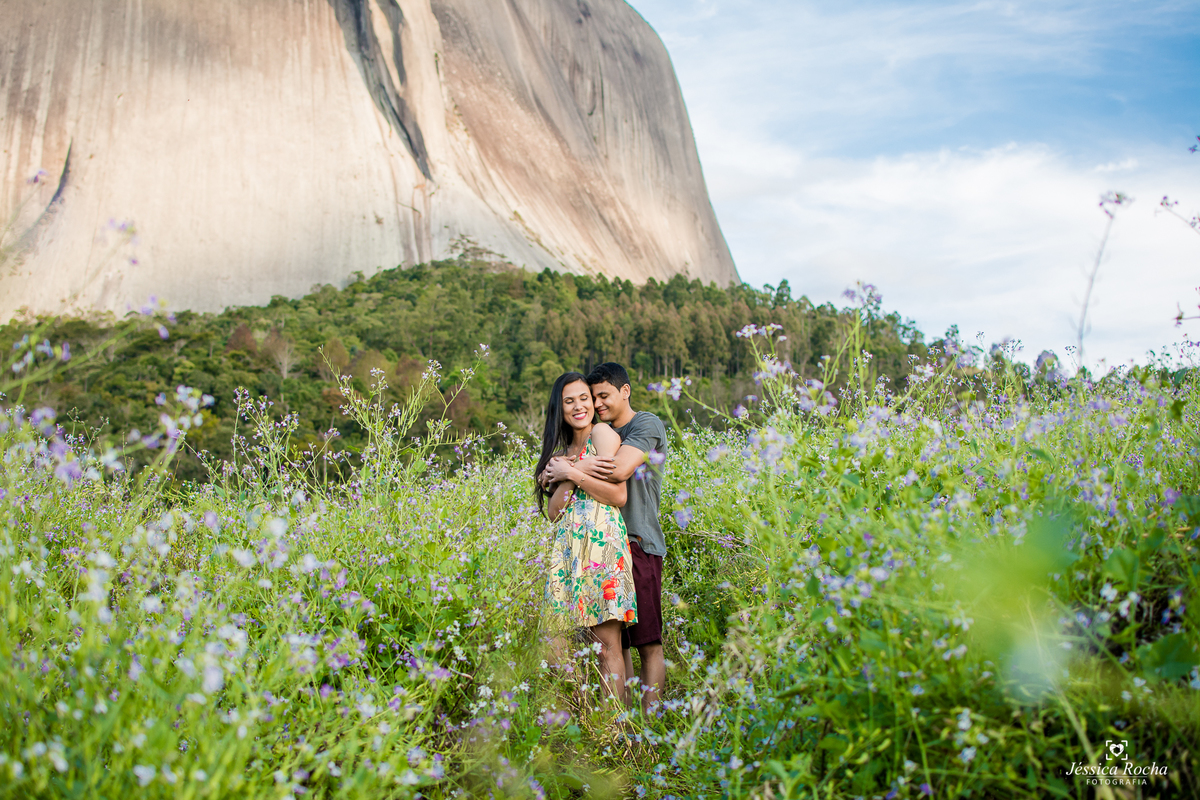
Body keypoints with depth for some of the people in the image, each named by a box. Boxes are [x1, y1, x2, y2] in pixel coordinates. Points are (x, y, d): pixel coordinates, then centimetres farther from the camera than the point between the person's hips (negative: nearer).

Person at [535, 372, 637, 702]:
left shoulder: (602, 433, 1)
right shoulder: (562, 449, 21)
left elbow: (619, 495, -12)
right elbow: (552, 511, 11)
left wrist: (571, 472, -6)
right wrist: (565, 478, -5)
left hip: (601, 543, -6)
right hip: (570, 549, 7)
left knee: (608, 644, -7)